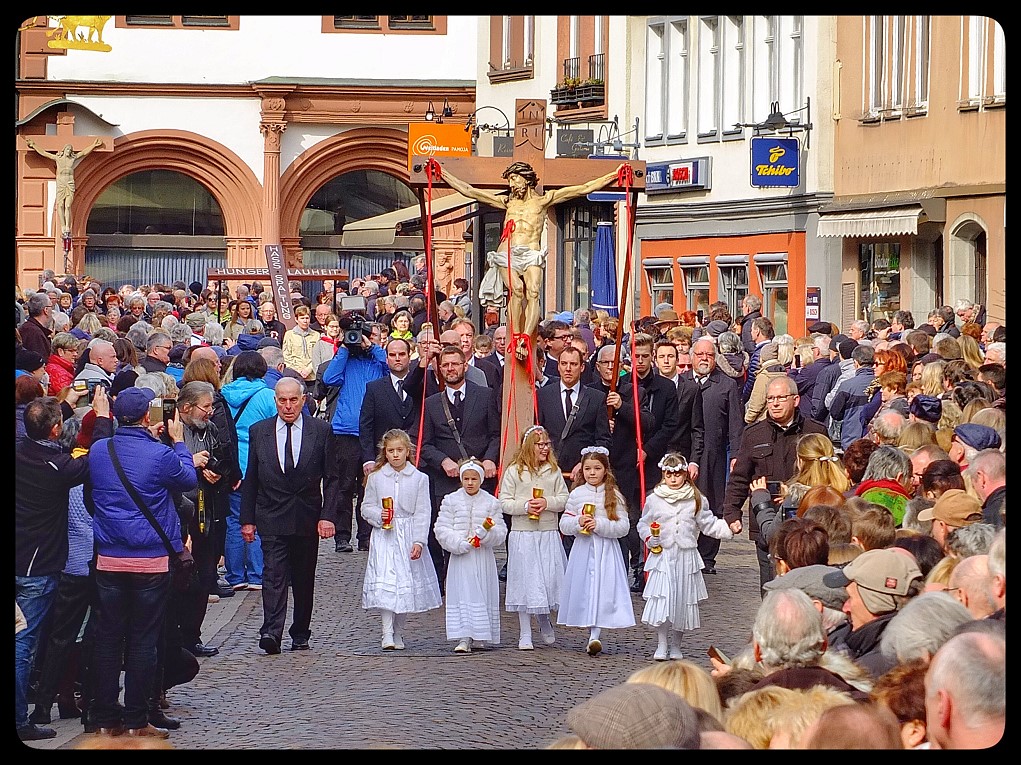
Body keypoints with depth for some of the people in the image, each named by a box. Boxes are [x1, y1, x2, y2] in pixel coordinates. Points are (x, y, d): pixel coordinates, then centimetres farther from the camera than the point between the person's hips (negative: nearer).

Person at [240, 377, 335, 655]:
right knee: (274, 574, -14)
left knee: (304, 579, 9)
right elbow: (250, 480, 7)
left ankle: (300, 634, 20)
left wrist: (328, 515, -9)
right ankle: (271, 632, -23)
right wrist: (247, 519, 3)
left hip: (308, 519, 1)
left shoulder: (321, 431, 1)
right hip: (272, 518, -1)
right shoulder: (258, 431, 4)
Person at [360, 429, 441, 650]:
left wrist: (419, 541, -8)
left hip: (409, 538, 1)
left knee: (407, 584, 4)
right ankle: (387, 633, -15)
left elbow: (423, 513, 0)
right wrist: (378, 516, -14)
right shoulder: (375, 477, 5)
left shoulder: (419, 479, 3)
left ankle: (398, 632, 17)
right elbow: (366, 507, 8)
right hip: (384, 538, -1)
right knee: (385, 582, -12)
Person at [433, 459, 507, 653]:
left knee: (483, 594, 3)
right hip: (460, 557, -1)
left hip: (483, 558, 1)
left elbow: (501, 533, 4)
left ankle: (480, 635, 14)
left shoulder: (491, 502, 4)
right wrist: (460, 543, -13)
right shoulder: (451, 501, 3)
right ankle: (464, 639, -10)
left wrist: (488, 531, -18)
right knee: (462, 595, -6)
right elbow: (441, 529, 0)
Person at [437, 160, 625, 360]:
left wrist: (613, 176, 9)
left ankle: (526, 337, -43)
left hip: (531, 254, -1)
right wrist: (443, 174, 21)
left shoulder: (543, 200, 16)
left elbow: (584, 189, 13)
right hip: (507, 254, 2)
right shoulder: (507, 201, 23)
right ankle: (516, 338, -29)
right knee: (516, 288, -29)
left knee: (533, 291, -30)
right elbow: (468, 190, 24)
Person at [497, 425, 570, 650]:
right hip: (522, 534, -2)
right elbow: (504, 502, -1)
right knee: (525, 582, 1)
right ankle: (525, 635, 8)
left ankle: (545, 622, 30)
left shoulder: (554, 471, 6)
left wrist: (548, 503, -13)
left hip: (549, 534, 2)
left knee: (549, 579, 2)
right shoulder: (514, 471, -1)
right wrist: (525, 506, -16)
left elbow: (564, 499, 6)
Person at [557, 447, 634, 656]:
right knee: (583, 590, 1)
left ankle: (594, 635, -18)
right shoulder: (576, 494, 6)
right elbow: (564, 525, 7)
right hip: (582, 549, 2)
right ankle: (591, 635, 12)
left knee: (602, 589, -11)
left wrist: (600, 525, -16)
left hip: (606, 550, -2)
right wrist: (578, 522, -13)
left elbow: (623, 527, -3)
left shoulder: (614, 496, 1)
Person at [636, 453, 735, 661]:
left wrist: (728, 529, -6)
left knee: (683, 600, 5)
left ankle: (676, 646, 20)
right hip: (662, 556, -1)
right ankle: (662, 645, 1)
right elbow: (643, 524, 12)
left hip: (686, 557, 1)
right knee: (661, 601, -10)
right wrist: (649, 537, -7)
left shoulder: (696, 500, 5)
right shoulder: (654, 499, 3)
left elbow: (709, 524, 7)